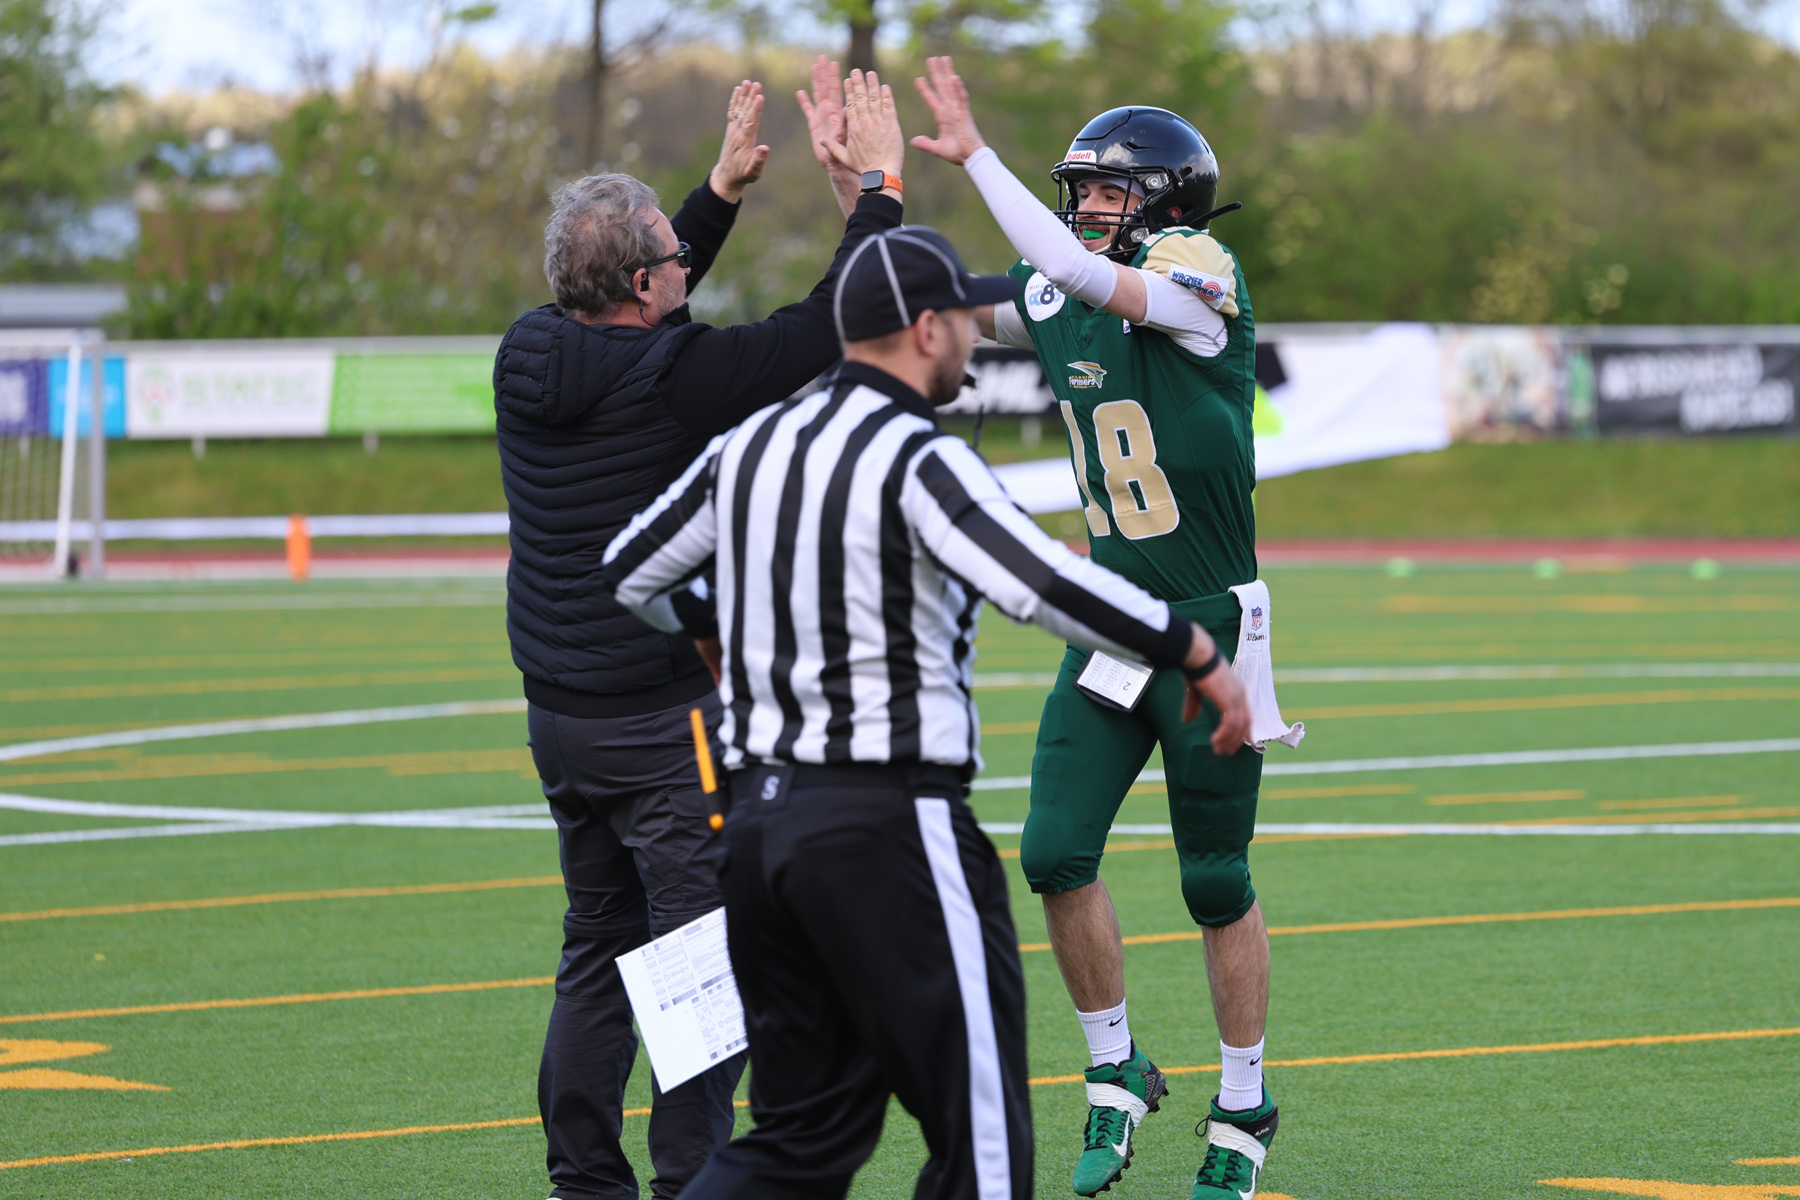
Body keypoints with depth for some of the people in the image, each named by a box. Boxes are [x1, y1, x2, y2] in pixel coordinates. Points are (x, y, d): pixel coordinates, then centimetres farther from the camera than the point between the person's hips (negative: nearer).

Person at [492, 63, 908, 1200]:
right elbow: (827, 331, -11)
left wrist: (725, 191, 24)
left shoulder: (532, 355, 2)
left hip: (559, 711, 8)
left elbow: (640, 322, 23)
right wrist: (878, 188, 0)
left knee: (601, 944, 16)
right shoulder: (672, 379, -18)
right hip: (664, 717, -8)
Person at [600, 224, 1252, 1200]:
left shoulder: (749, 447, 11)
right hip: (889, 825, -8)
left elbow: (627, 578, 21)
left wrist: (713, 634, 41)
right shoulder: (917, 460, -12)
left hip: (758, 821, 8)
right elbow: (1048, 585, -24)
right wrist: (1198, 654, -15)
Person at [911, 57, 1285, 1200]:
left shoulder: (1200, 275, -15)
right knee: (1057, 852, -6)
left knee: (1218, 882, 4)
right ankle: (1117, 1077, 13)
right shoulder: (1059, 297, 6)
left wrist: (976, 154, -28)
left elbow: (1076, 269, -32)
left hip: (1211, 629, -6)